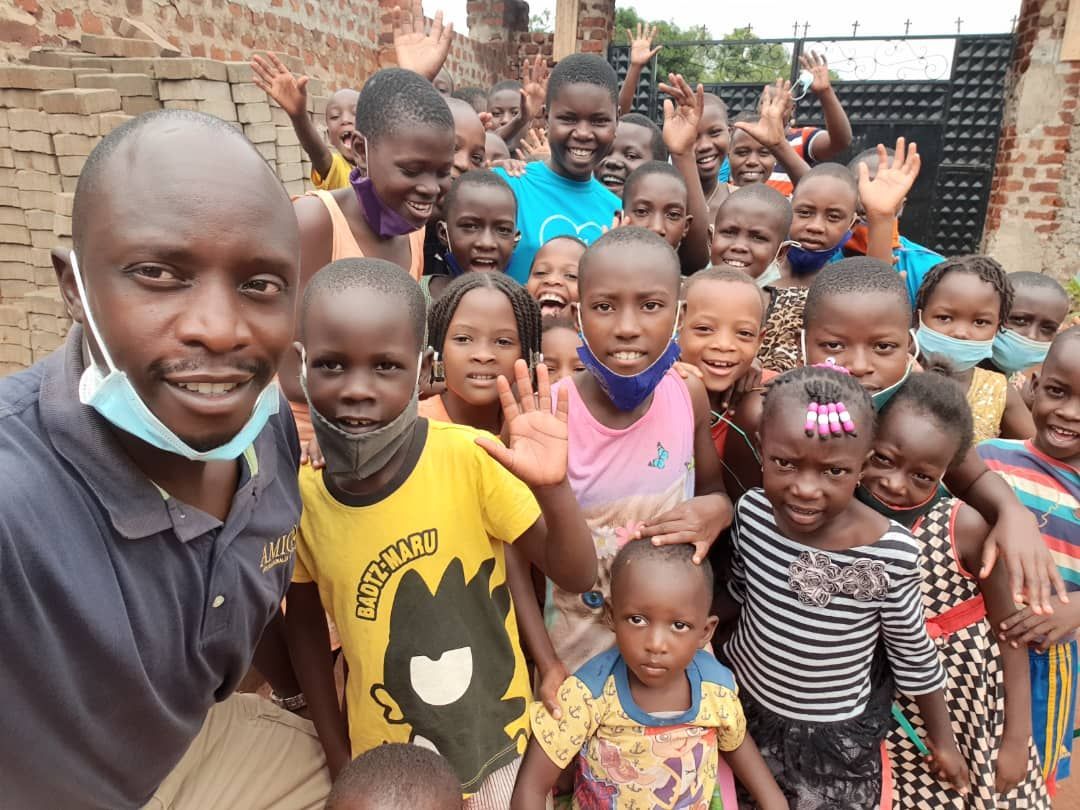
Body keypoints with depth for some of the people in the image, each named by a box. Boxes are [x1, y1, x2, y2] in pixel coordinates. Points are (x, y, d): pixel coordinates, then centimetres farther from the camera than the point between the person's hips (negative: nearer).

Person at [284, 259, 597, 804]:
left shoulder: (468, 459, -22)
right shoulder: (301, 495, -15)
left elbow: (575, 576, -17)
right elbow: (304, 623, 1)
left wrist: (552, 488, -36)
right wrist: (338, 757, 4)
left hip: (496, 744, -1)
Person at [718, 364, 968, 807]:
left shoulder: (892, 553, -29)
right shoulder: (752, 511, -21)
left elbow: (914, 654, -10)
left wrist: (943, 741, 2)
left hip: (836, 733, -3)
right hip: (741, 699, 3)